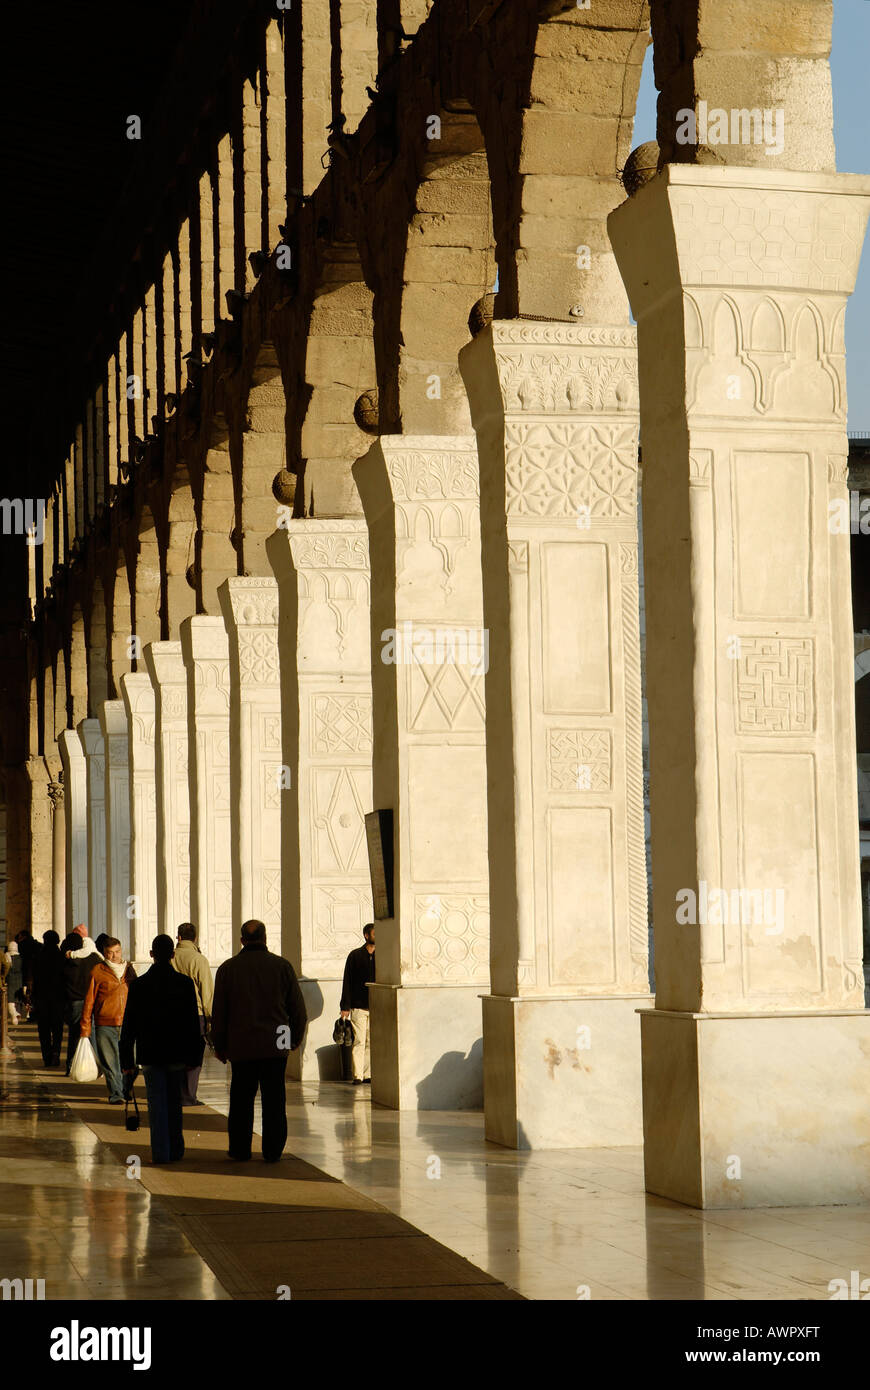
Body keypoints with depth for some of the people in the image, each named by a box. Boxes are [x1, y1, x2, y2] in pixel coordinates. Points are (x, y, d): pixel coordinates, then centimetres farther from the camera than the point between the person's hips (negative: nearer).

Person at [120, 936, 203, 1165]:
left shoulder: (138, 985, -5)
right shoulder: (185, 984, -5)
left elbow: (128, 1026, -2)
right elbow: (193, 1023, -3)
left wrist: (127, 1060, 3)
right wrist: (195, 1056, 4)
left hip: (150, 1054, -1)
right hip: (177, 1053, 1)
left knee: (157, 1103, 4)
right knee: (174, 1103, 14)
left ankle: (160, 1152, -1)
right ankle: (176, 1150, 20)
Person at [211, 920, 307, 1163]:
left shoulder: (228, 968, 0)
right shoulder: (281, 966, 0)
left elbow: (218, 1013, 4)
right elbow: (298, 1008, 4)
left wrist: (219, 1046, 13)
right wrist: (295, 1039, 17)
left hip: (241, 1046, 0)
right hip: (275, 1046, 0)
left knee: (241, 1100, 9)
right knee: (274, 1100, 4)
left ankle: (240, 1150, 13)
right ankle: (273, 1151, 4)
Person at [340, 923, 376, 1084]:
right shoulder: (355, 956, 2)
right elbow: (347, 982, 1)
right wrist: (345, 1006, -4)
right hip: (358, 1007, -3)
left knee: (372, 1043, 3)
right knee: (358, 1042, -6)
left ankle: (368, 1075, 7)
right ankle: (357, 1076, -4)